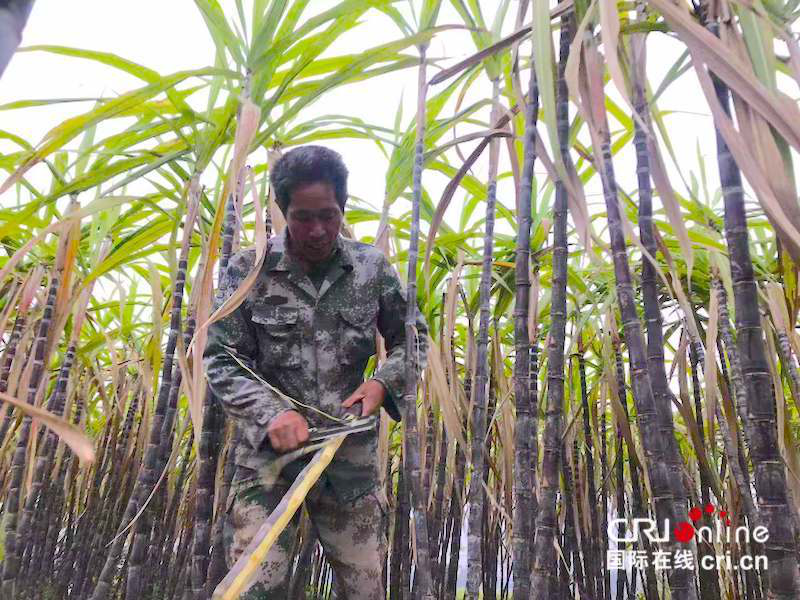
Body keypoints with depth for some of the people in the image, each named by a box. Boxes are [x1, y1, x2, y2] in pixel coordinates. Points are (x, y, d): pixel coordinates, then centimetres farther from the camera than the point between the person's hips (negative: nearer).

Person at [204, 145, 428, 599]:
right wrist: (271, 412, -20)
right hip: (269, 452, -1)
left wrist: (383, 382, -9)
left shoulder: (373, 268, -1)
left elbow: (414, 339, 10)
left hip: (352, 456, 2)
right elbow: (221, 360, -4)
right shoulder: (248, 270, -6)